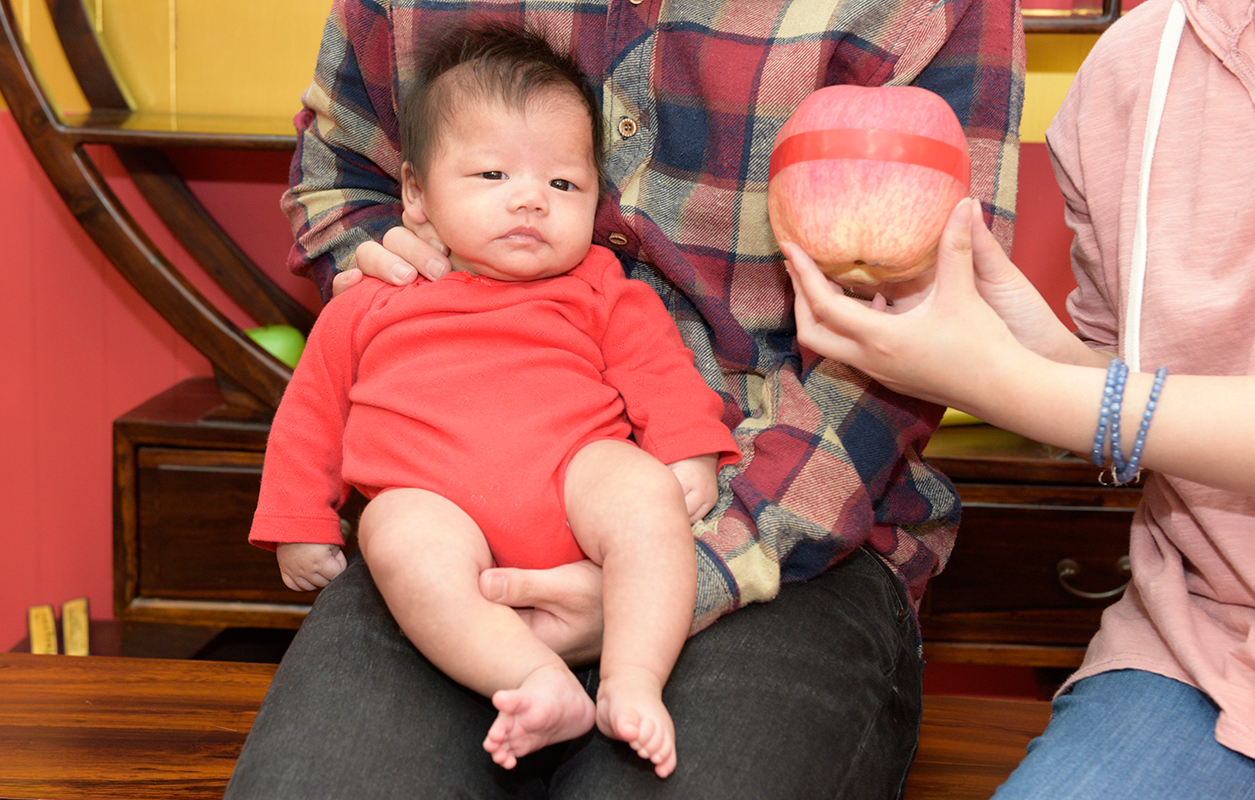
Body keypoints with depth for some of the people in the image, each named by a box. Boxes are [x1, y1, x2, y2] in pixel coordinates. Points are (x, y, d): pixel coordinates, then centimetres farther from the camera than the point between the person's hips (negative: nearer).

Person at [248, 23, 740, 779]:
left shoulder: (599, 290, 20)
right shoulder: (369, 305, 20)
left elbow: (658, 371, 12)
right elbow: (311, 415, 24)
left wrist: (690, 458, -5)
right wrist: (299, 526, 18)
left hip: (575, 473, 1)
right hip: (438, 505, -1)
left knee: (642, 490, -31)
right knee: (399, 537, -35)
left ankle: (633, 683, -37)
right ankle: (541, 685, -45)